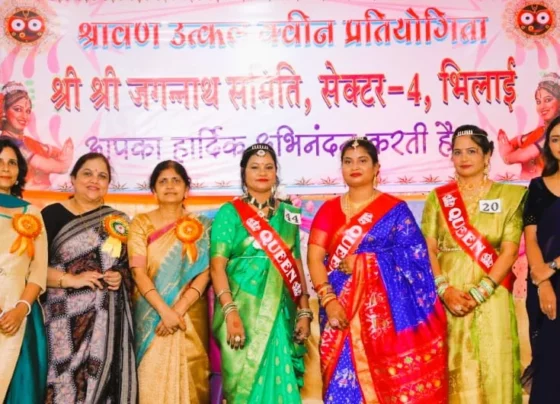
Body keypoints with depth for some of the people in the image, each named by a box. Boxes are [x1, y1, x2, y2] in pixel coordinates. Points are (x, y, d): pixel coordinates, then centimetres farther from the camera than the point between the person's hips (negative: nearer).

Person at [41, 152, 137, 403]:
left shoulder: (118, 221, 13)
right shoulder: (52, 214, 2)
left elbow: (128, 265, 19)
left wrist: (120, 277, -2)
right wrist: (70, 280, -14)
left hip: (108, 319, 3)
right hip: (64, 320, -3)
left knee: (100, 380, -1)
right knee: (63, 383, -6)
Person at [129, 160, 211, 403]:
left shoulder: (200, 226, 6)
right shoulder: (142, 223, 4)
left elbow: (204, 274, -3)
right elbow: (138, 272, -6)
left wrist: (178, 310, -16)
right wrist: (164, 311, -18)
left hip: (190, 317, 1)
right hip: (152, 316, -1)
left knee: (189, 381, 2)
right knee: (153, 381, -3)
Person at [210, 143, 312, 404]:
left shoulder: (289, 214, 12)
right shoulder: (229, 212, 0)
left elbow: (297, 265, 11)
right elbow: (217, 266, -8)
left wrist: (304, 311, 3)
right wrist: (231, 312, -19)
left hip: (280, 312, 3)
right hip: (243, 311, -3)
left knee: (279, 380, 4)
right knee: (246, 382, 0)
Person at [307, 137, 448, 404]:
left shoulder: (395, 209, 4)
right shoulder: (329, 210, 11)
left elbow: (415, 257, -6)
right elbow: (314, 256, 0)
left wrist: (361, 262, -11)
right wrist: (328, 300, -15)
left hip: (386, 309, -2)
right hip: (342, 308, 2)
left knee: (389, 380, -4)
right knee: (345, 382, 1)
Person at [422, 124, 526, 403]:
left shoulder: (509, 196, 4)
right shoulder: (438, 197, 9)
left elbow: (509, 252, -4)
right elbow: (428, 249, 2)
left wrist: (479, 292, -14)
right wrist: (444, 289, -14)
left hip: (491, 299, -1)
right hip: (447, 298, 1)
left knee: (491, 373, 0)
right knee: (451, 373, 4)